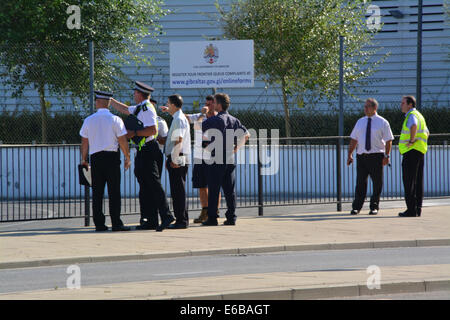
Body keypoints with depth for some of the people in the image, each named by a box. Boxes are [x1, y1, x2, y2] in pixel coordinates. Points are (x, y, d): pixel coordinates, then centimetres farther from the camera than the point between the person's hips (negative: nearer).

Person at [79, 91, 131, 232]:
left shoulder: (89, 120, 5)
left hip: (95, 157, 3)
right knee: (114, 191, -2)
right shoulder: (115, 119, -4)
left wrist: (84, 159, 18)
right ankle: (116, 223, -7)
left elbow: (84, 142, 8)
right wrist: (127, 158, 5)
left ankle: (99, 224, 4)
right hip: (112, 157, -3)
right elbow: (123, 141, -5)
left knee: (97, 192, 6)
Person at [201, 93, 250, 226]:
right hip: (230, 159, 6)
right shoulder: (234, 120, 9)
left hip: (216, 160, -6)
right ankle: (231, 217, 7)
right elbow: (246, 135, 14)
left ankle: (212, 218, -3)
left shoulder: (214, 120, -11)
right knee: (229, 189, 8)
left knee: (214, 190, -2)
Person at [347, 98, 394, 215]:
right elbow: (353, 139, 14)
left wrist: (386, 156, -10)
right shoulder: (360, 122, 12)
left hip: (376, 156, -3)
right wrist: (350, 154, 6)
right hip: (361, 156, 3)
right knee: (360, 182, -1)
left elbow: (388, 140, -1)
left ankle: (374, 207, 11)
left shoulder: (382, 122, 1)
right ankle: (356, 207, 2)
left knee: (377, 182, 2)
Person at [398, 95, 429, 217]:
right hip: (420, 151, 10)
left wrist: (412, 140, -25)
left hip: (411, 151, -10)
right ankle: (417, 209, 10)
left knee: (409, 181, -10)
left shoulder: (412, 115, -11)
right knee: (418, 182, 9)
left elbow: (414, 126, -36)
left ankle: (411, 209, -14)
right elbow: (427, 132, 35)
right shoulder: (419, 115, 21)